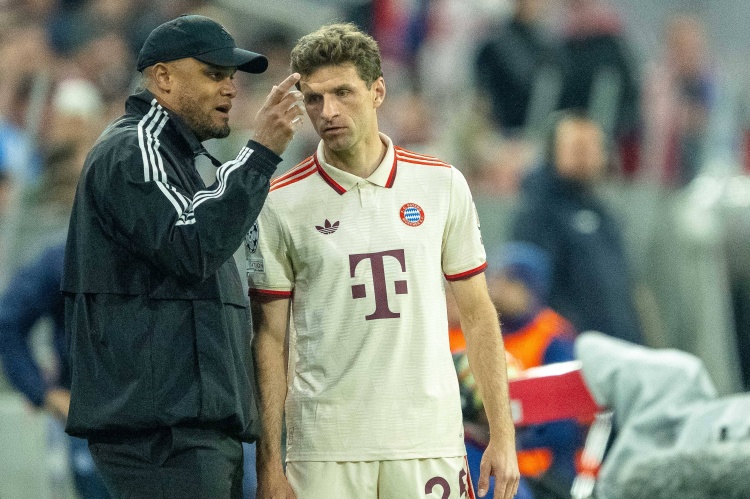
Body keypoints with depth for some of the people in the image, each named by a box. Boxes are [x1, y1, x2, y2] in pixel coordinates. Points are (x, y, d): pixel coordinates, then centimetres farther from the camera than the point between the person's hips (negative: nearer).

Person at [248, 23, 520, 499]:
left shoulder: (443, 185, 6)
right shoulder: (281, 204, 1)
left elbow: (478, 316, 10)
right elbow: (270, 338, 2)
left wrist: (502, 437, 5)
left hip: (430, 442, 1)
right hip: (325, 450, -1)